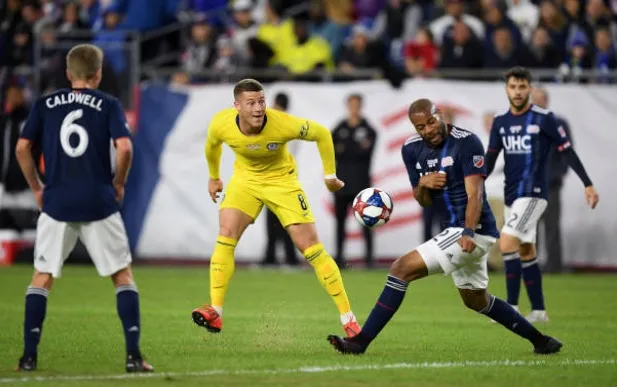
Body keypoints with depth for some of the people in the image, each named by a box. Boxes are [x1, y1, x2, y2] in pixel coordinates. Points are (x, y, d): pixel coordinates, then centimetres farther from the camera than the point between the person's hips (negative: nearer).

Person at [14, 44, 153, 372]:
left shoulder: (45, 105, 7)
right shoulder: (109, 105, 2)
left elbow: (22, 148, 0)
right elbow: (124, 148, -11)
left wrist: (36, 187, 12)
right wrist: (118, 183, 5)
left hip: (57, 203, 1)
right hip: (99, 204, -1)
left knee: (42, 277, 11)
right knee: (122, 275, 8)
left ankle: (29, 355, 4)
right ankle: (133, 355, 0)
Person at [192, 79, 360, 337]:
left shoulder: (283, 124, -32)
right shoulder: (221, 124, -23)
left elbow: (322, 134, -14)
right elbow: (213, 145, 4)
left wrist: (330, 175, -6)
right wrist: (214, 177, 18)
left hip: (281, 180, -2)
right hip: (245, 178, 2)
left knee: (310, 246, -7)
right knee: (225, 235, -19)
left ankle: (348, 318, 1)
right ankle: (215, 313, -17)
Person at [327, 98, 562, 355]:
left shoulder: (467, 142, -16)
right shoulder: (412, 149, 5)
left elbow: (475, 194, -22)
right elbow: (424, 201, 13)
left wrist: (468, 233, -36)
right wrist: (422, 185, -10)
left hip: (473, 231, -10)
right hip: (451, 230, 10)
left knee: (401, 269, -16)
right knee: (476, 301, 24)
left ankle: (361, 341, -14)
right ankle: (539, 340, 36)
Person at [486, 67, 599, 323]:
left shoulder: (543, 119, -8)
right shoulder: (500, 122, 8)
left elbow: (567, 151, -4)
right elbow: (490, 158, 11)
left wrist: (588, 184, -6)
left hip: (533, 194, -7)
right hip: (511, 196, 7)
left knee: (507, 243, -19)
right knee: (526, 252, 11)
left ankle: (512, 308, -16)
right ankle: (538, 311, 19)